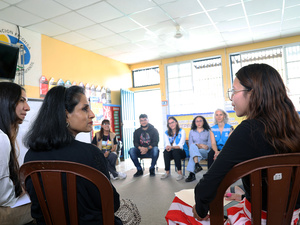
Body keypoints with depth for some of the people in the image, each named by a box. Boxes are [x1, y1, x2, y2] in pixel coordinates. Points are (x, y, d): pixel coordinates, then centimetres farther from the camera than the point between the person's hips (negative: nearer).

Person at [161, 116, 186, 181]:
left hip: (181, 152, -3)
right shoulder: (166, 133, 10)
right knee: (166, 151, -29)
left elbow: (181, 146, -13)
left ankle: (180, 173, -31)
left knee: (175, 151, -35)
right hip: (171, 153, 3)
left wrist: (172, 147, -31)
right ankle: (167, 172, -26)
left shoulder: (182, 131, -2)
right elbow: (167, 144, -2)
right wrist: (167, 147, -27)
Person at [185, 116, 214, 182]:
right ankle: (197, 165, -50)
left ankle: (192, 174, -41)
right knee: (193, 146, -36)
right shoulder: (192, 132, 19)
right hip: (194, 150, 2)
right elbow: (190, 144, 8)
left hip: (205, 152, -1)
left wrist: (206, 146, -18)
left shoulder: (208, 131, 15)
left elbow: (210, 144, 6)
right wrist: (197, 145, -13)